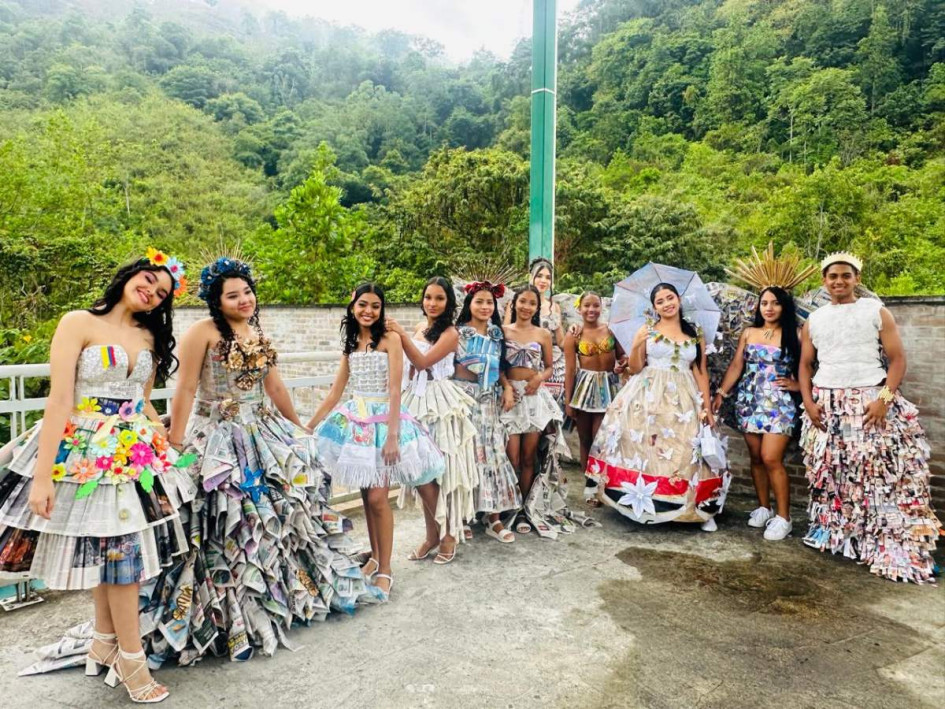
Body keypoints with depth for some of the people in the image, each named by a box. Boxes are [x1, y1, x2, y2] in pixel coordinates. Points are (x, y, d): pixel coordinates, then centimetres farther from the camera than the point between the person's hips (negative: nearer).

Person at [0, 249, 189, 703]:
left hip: (134, 455, 5)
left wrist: (164, 446, 11)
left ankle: (104, 644, 34)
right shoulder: (79, 323, -9)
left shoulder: (150, 338, 9)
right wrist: (43, 474, -19)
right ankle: (130, 658, 20)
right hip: (83, 454, -5)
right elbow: (59, 401, -16)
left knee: (114, 550, 14)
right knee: (117, 551, 3)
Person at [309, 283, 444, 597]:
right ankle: (375, 556, 28)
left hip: (382, 420, -5)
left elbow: (394, 390, -13)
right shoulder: (351, 343, 11)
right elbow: (336, 391, 13)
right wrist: (310, 425, 11)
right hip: (355, 420, 5)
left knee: (378, 498, -7)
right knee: (365, 494, 11)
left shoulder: (390, 338, -6)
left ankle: (385, 570, 6)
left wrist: (392, 436, -19)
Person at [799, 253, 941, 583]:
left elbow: (898, 359, -1)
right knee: (827, 471, 7)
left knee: (878, 471, -7)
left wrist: (885, 398, -14)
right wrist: (808, 401, 0)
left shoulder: (877, 312, 2)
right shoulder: (814, 319, 10)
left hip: (869, 401, -3)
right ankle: (829, 528, 18)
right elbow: (805, 364, 13)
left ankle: (885, 542, 0)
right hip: (825, 403, 3)